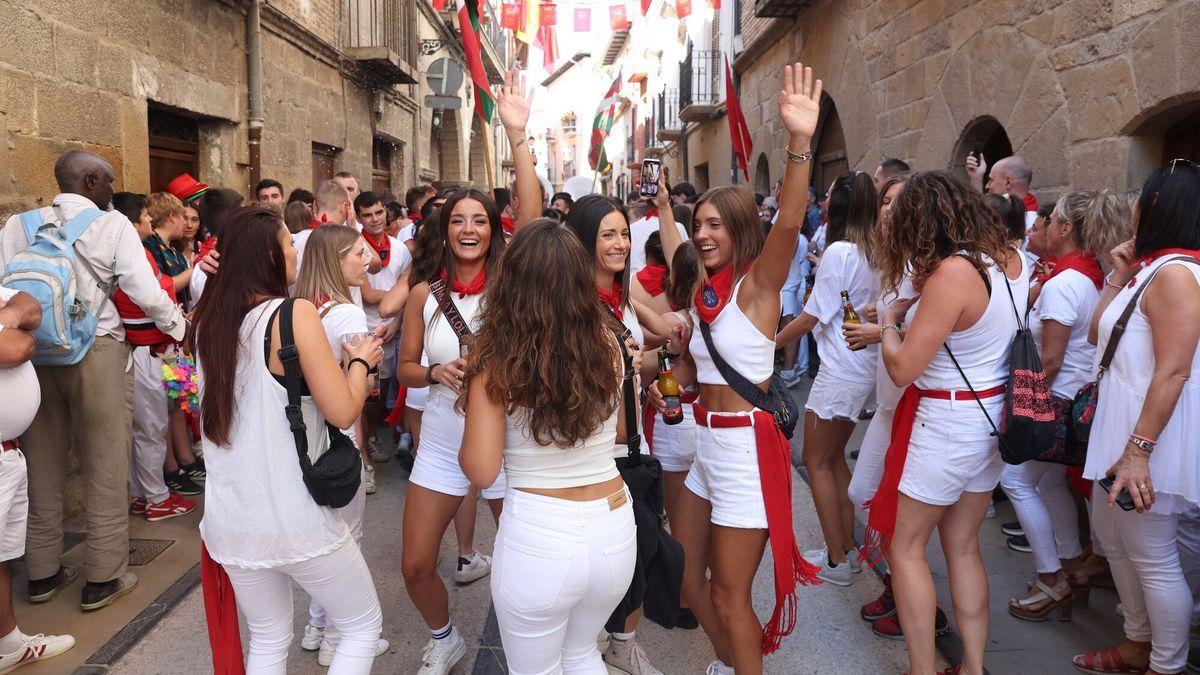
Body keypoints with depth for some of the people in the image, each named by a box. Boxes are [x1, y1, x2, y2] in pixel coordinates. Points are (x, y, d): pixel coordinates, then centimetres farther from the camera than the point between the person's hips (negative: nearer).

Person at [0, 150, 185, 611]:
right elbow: (146, 294, -12)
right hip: (96, 352, -4)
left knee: (44, 466, 15)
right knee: (106, 467, 5)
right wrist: (177, 324, 5)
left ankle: (42, 573, 27)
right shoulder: (113, 224, -5)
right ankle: (103, 579, 11)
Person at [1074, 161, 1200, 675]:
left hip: (1148, 434, -10)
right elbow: (1097, 332, 16)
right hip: (1118, 424, 10)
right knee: (1113, 538, 21)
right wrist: (1118, 276, 9)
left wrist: (1138, 450, -27)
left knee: (1153, 557, 3)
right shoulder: (1150, 269, 11)